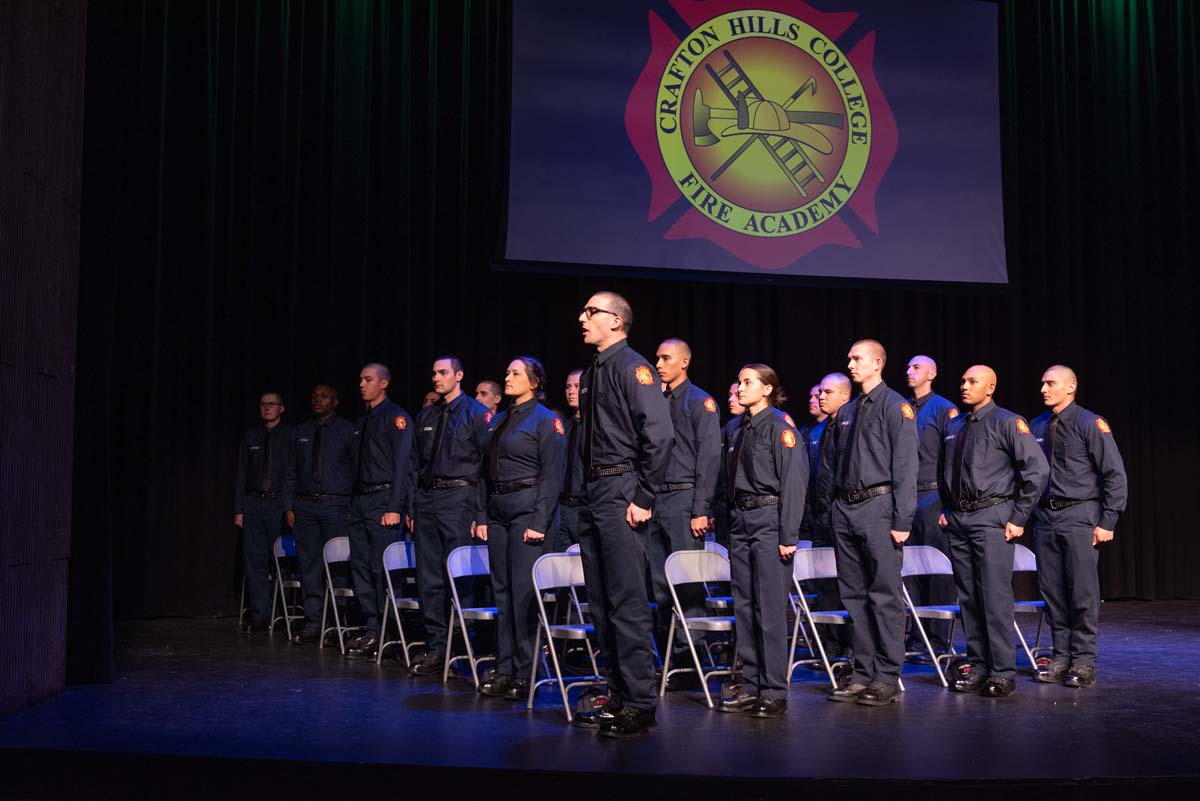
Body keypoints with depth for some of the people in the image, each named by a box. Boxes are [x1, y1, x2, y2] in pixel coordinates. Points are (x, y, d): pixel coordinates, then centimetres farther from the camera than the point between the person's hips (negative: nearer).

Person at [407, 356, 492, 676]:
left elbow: (487, 465, -7)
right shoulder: (425, 417, 17)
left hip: (459, 497, -6)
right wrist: (412, 506, 11)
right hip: (426, 499, 6)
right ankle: (435, 646, 14)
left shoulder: (477, 414, -3)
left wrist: (481, 514, -13)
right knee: (429, 578, 7)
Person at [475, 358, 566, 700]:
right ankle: (504, 669, 16)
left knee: (524, 592, -7)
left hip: (527, 508, -7)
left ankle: (526, 674, 0)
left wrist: (539, 522, -17)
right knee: (502, 591, 9)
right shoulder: (498, 421, 16)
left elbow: (551, 475, -11)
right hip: (498, 510, 7)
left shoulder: (546, 420, -5)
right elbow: (487, 472, 17)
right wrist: (482, 516, 10)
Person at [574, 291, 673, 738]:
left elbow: (660, 436, -16)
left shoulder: (632, 367, -8)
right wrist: (587, 493, 14)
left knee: (627, 601, -8)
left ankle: (640, 705, -2)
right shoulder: (589, 374, 18)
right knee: (601, 603, 11)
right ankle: (619, 697, 20)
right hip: (593, 492, 9)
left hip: (621, 491, -9)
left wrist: (643, 499, -17)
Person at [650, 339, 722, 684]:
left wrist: (700, 510, -16)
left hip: (684, 499, -7)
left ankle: (688, 664, 2)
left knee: (688, 586, -5)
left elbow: (709, 458, -9)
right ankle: (670, 660, 17)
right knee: (660, 588, 8)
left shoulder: (700, 402, -2)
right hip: (656, 500, 7)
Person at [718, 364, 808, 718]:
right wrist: (728, 521, 13)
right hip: (739, 520, 7)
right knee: (744, 606, 8)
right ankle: (751, 686, 16)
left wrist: (788, 535, -15)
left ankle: (774, 691, 0)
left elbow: (793, 483, -11)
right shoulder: (734, 429, 15)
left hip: (769, 519, -7)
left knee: (770, 607, -6)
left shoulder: (780, 427, -6)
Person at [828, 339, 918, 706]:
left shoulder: (895, 407, -4)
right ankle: (863, 674, 17)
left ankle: (887, 679, 2)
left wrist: (902, 520, -15)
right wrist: (836, 510, 14)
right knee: (854, 596, 9)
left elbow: (906, 467, -9)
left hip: (878, 507, -7)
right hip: (845, 509, 7)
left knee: (885, 596, -4)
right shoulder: (846, 412, 17)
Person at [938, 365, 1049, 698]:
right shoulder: (953, 426, 15)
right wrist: (946, 509, 16)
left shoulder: (1007, 423, -5)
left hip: (991, 518, -6)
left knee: (995, 596, -8)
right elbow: (942, 471, 28)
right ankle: (978, 667, 14)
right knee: (968, 597, 7)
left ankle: (1003, 673, -3)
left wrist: (1019, 517, -11)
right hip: (958, 520, 6)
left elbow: (1038, 468, -9)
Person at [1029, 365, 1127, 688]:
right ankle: (1061, 656, 17)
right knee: (1052, 591, 8)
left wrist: (1107, 522, -10)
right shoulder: (1036, 427, 11)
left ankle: (1083, 662, 4)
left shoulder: (1091, 425, -5)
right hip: (1045, 517, 6)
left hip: (1079, 516, -5)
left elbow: (1115, 476, -6)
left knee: (1083, 591, -3)